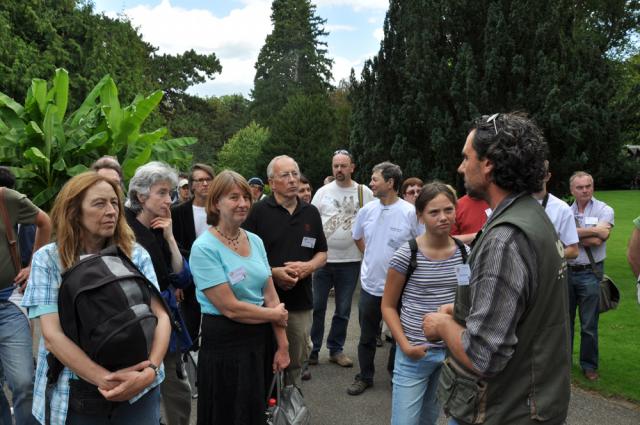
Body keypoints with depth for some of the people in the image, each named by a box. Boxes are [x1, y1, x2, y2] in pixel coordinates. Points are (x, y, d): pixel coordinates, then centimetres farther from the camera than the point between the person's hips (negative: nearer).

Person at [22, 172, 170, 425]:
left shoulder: (136, 254, 1)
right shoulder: (48, 259, -4)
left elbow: (161, 316, -6)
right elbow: (52, 335, -12)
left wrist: (150, 370, -22)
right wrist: (106, 380, -23)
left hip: (138, 387, 1)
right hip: (76, 392, -1)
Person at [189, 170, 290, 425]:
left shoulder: (255, 241, 4)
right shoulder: (204, 248, -16)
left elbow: (271, 296, 4)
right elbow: (229, 307, -20)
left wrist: (282, 346, 0)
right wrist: (275, 315, -8)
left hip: (262, 339, 6)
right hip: (225, 345, -6)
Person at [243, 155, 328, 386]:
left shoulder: (311, 213, 9)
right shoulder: (258, 212, -6)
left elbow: (322, 253, 15)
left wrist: (308, 267, -6)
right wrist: (274, 272, -18)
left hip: (301, 302, 4)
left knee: (297, 361, 16)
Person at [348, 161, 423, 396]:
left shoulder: (410, 213, -15)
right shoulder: (366, 210, -1)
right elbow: (357, 237, 17)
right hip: (370, 285, 4)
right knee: (367, 337, 15)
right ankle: (365, 377, 32)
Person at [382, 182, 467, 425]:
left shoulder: (465, 254, -1)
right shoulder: (406, 255, -12)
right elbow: (388, 306, -4)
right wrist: (405, 345, -14)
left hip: (453, 351, 4)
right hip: (415, 353, -3)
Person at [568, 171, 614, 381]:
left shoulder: (604, 210, -3)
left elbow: (597, 241, -16)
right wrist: (591, 231, -16)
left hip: (590, 272, -3)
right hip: (566, 271, 3)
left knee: (589, 324, 5)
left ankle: (589, 365, 20)